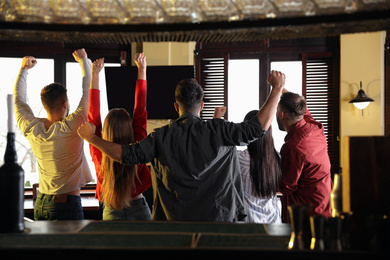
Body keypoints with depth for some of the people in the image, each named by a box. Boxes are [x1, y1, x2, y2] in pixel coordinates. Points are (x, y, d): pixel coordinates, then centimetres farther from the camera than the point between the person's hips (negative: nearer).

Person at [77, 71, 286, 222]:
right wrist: (277, 89, -3)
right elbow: (258, 127, -11)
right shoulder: (217, 131, -9)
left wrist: (92, 138, 4)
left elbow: (127, 155, -8)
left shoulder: (162, 137, -6)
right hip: (218, 219, -1)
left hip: (176, 223, 1)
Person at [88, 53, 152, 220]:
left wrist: (94, 75, -5)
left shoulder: (99, 154, -17)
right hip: (138, 208, 0)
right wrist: (142, 70, -4)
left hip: (111, 212, 1)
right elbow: (140, 113, -11)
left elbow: (93, 117, -9)